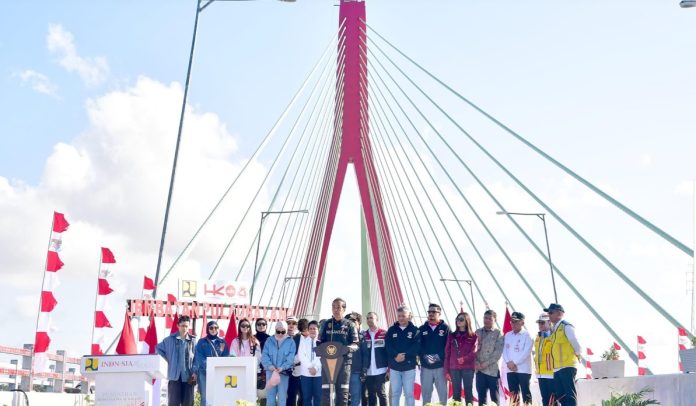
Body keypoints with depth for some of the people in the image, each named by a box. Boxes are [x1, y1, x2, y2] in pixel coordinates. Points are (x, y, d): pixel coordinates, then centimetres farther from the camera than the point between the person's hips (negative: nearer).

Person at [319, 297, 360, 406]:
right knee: (325, 391, -3)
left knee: (342, 391, 2)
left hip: (344, 361, -1)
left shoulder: (349, 325, 5)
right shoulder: (326, 324, 10)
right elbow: (320, 342, 12)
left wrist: (349, 348, -21)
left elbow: (355, 344, 1)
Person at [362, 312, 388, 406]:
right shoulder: (364, 335, 8)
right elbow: (361, 353, 7)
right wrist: (362, 369, 0)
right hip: (368, 372, 3)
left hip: (381, 371, -3)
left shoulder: (384, 334, -2)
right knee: (371, 395, 10)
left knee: (381, 393, 0)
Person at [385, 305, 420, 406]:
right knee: (395, 393, 6)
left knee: (409, 393, 2)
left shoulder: (415, 330, 1)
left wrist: (404, 356, -21)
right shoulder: (391, 330, 7)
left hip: (409, 367, -2)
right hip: (394, 367, 2)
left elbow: (416, 346, -10)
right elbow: (387, 346, -2)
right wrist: (396, 356, -19)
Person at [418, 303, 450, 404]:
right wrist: (424, 356, -14)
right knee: (426, 393, 9)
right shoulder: (422, 329, 8)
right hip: (425, 366, 2)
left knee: (443, 392, 2)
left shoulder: (445, 328, 1)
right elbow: (418, 345, 2)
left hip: (441, 366, -2)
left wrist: (439, 356, -17)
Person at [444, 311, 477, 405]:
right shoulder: (451, 336, 12)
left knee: (468, 392, -1)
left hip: (468, 368, -2)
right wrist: (446, 370, 4)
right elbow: (447, 354, 10)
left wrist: (464, 359, -23)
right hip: (454, 368, 2)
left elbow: (474, 352, -7)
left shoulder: (473, 336, 5)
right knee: (456, 392, 3)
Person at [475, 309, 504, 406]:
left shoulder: (498, 333, -1)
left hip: (492, 370, -4)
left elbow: (498, 352, -9)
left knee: (494, 398, 1)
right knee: (481, 397, 8)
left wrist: (486, 363, -13)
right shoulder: (478, 332, 11)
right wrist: (476, 363, -6)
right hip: (479, 369, 4)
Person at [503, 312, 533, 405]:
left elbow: (526, 352, -13)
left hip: (523, 369, -5)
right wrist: (508, 363, -8)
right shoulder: (507, 335, 14)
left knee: (525, 393, -4)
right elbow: (505, 350, 9)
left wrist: (514, 362, -14)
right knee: (513, 394, 8)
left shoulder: (527, 335, -3)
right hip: (510, 370, 5)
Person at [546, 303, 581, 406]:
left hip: (567, 367, -9)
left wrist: (577, 355, 5)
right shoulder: (554, 329, 18)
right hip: (557, 368, 9)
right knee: (560, 395, 9)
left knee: (570, 395, -7)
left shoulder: (566, 326, -8)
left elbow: (575, 343, -9)